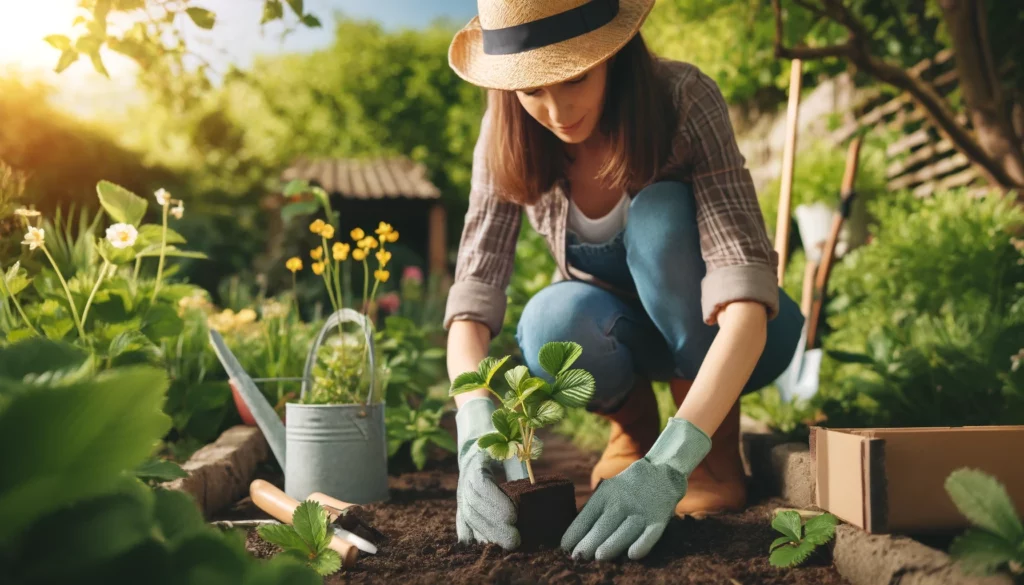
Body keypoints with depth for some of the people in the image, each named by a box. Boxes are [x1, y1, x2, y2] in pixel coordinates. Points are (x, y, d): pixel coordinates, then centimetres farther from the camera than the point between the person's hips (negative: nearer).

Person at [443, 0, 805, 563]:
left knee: (660, 215, -32)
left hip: (718, 340, -1)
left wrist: (669, 463, -48)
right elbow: (472, 302, -23)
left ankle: (719, 454, -13)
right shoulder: (508, 141, -18)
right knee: (553, 324, -33)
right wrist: (478, 436, -41)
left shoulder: (684, 100, -28)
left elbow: (745, 301, -37)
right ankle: (631, 421, 2)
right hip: (625, 333, 2)